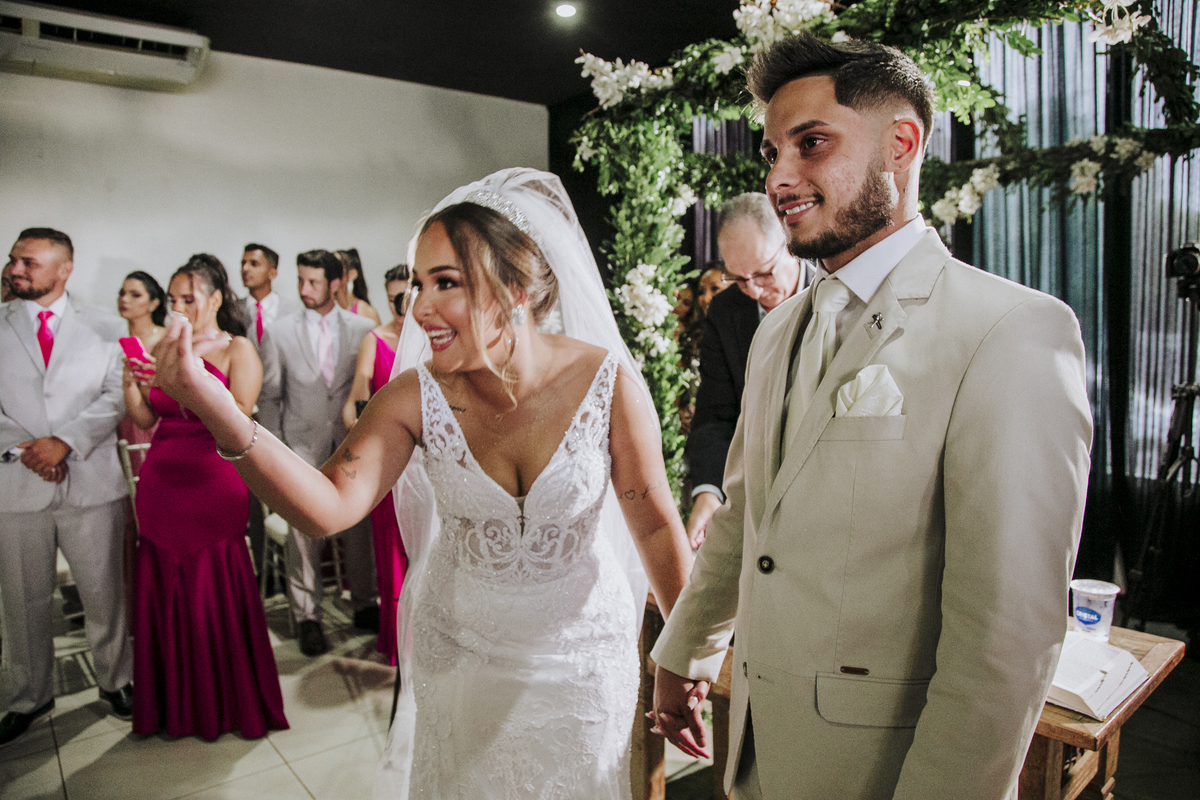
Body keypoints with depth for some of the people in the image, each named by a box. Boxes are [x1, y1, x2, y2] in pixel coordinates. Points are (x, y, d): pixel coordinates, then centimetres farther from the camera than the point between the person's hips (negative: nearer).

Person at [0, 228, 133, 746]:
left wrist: (65, 441, -14)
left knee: (104, 592, 7)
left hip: (91, 483, -1)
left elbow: (118, 396, -4)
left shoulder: (105, 330, 5)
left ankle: (116, 680, 26)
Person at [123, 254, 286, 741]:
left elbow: (238, 416, -14)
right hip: (161, 482, 5)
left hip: (212, 481, -5)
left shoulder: (238, 349, -1)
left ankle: (230, 704, 21)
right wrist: (132, 382, -6)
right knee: (166, 590, 9)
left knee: (216, 592, 1)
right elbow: (146, 419, 11)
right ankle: (179, 705, 28)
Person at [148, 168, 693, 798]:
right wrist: (216, 410, -41)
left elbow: (656, 527, -13)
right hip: (456, 653, 2)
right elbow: (330, 505, -27)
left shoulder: (609, 384, -22)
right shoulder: (417, 397, -17)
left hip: (580, 657, -1)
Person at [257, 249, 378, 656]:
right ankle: (307, 616, 20)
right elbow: (269, 397, 5)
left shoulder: (362, 328, 2)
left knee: (359, 530, 8)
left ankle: (365, 606, 26)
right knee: (304, 535, 3)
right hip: (304, 448, -1)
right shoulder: (279, 333, 2)